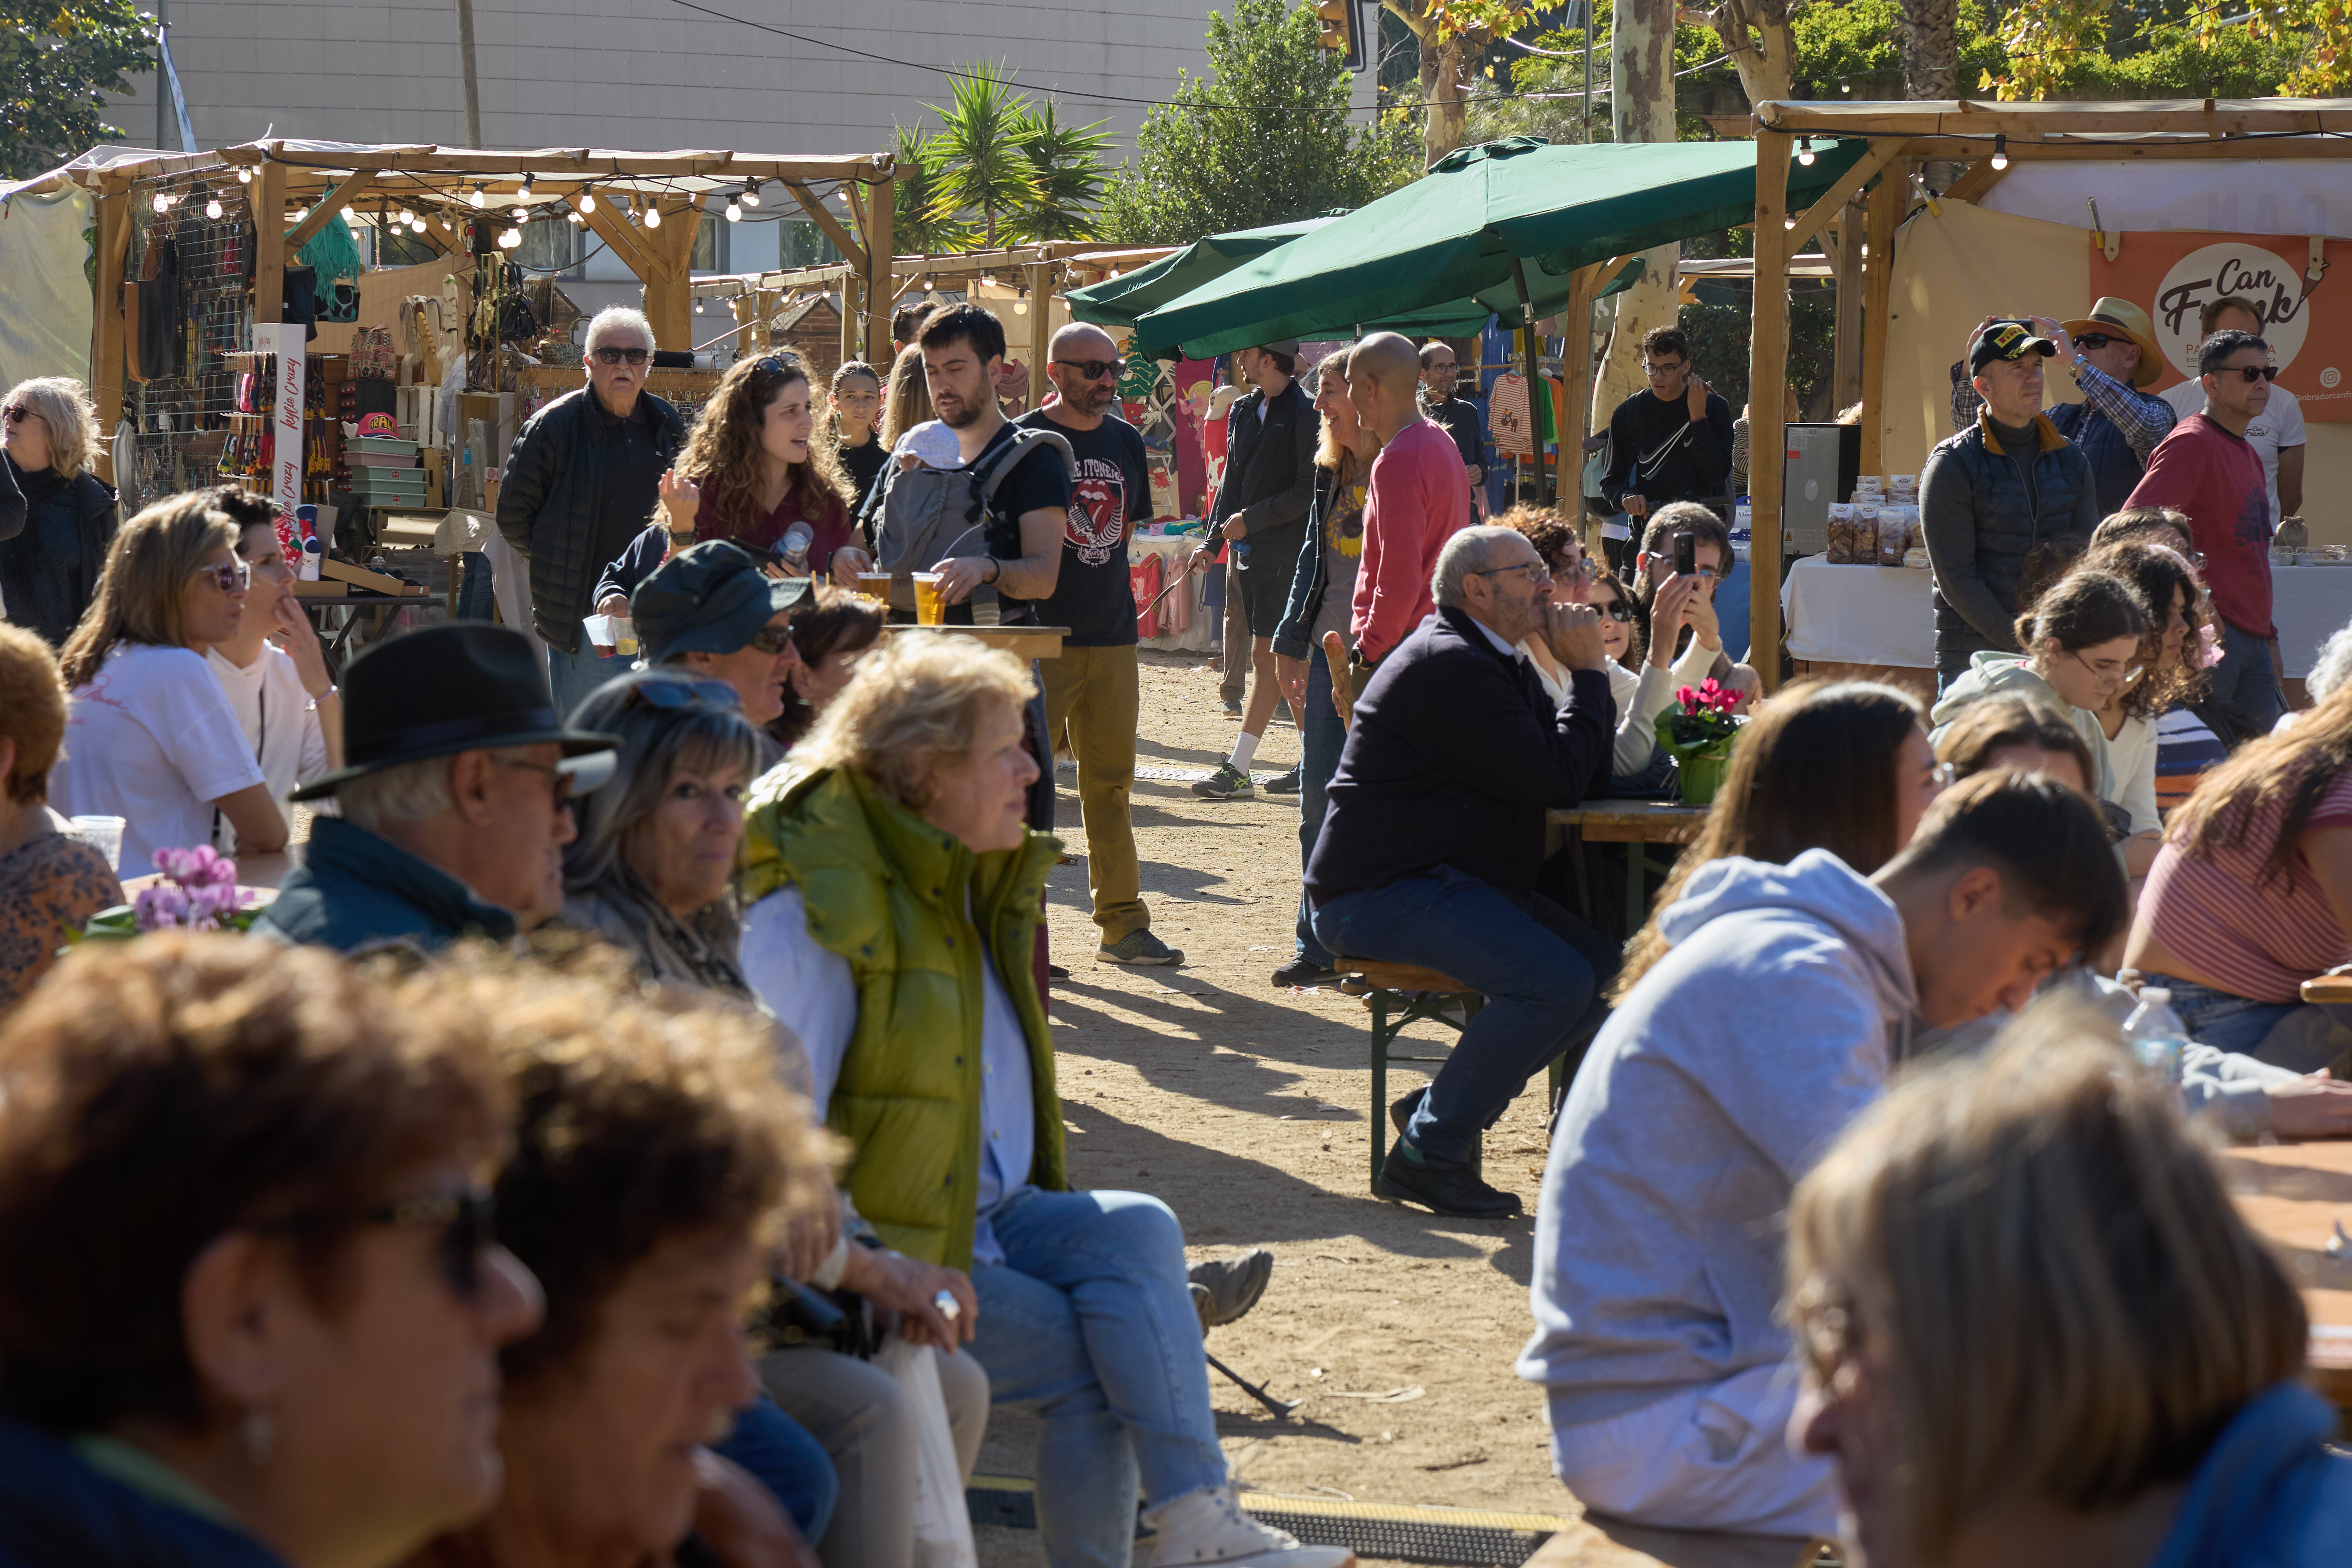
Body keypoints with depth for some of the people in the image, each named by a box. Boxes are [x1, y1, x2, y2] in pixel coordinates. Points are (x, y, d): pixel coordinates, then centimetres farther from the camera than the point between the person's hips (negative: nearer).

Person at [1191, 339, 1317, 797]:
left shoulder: (1304, 414, -11)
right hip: (1246, 546, 8)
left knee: (1267, 656, -8)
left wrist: (1252, 519, -14)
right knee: (1282, 658, 10)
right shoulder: (1242, 410, 13)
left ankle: (1237, 769, -10)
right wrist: (1213, 541, 11)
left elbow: (1310, 491, -13)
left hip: (1286, 549, -8)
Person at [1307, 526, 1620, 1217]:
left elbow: (1591, 777, 13)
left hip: (1445, 885, 11)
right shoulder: (1448, 665, -16)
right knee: (1555, 981, -26)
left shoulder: (1497, 663, 18)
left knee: (1608, 968, 1)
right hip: (1382, 895, -11)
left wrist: (1588, 669, 3)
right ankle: (1428, 1152, -15)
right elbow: (1556, 781, -21)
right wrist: (1588, 672, -10)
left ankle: (1450, 1103, 9)